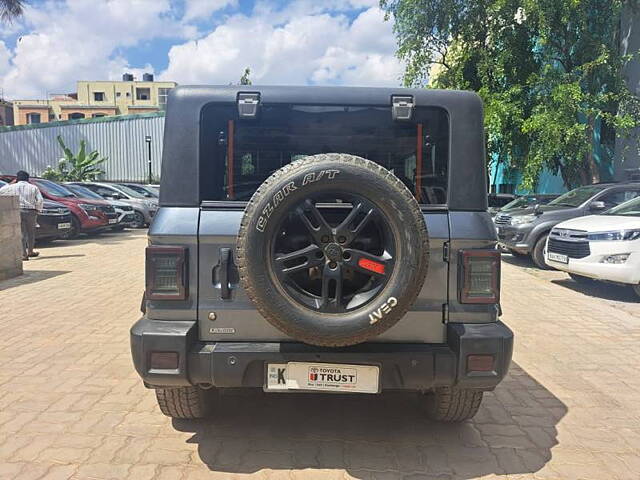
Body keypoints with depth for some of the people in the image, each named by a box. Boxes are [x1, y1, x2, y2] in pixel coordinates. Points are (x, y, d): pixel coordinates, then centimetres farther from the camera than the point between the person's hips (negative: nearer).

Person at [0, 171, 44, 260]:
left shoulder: (13, 187, 2)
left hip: (18, 211, -1)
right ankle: (30, 251, 28)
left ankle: (24, 254, -4)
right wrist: (38, 209, 12)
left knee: (21, 233, 1)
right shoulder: (33, 187, 4)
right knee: (31, 232, 15)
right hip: (31, 212, 1)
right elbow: (40, 200, -1)